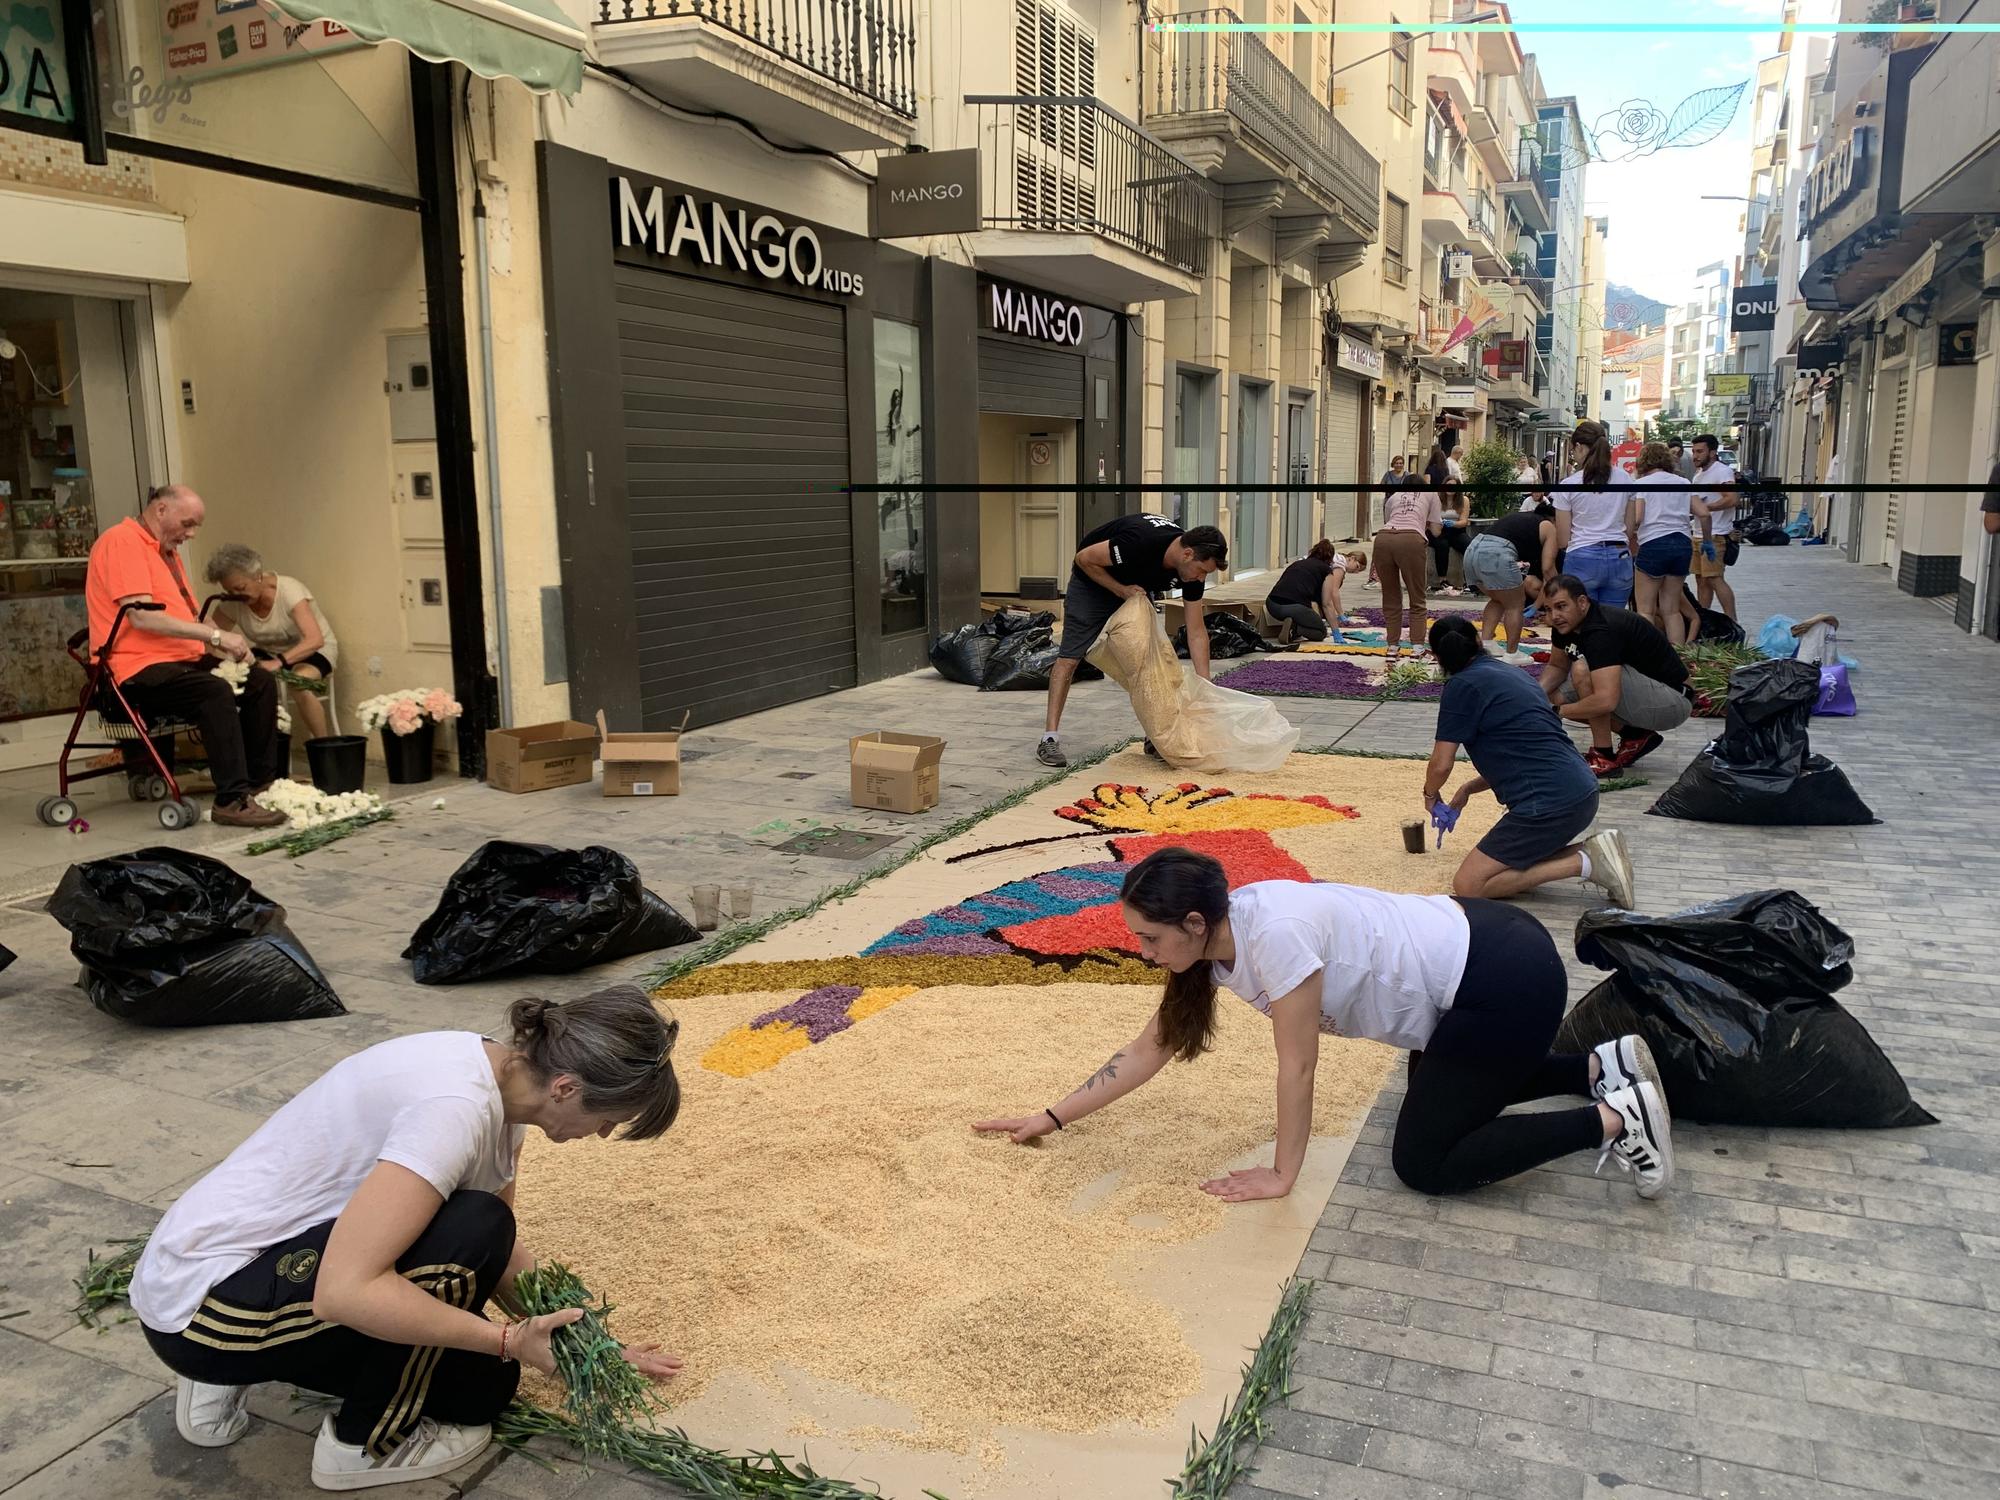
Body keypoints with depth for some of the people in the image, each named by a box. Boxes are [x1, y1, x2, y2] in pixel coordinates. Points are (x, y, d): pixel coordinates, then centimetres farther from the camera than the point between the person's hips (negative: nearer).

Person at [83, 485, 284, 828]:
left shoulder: (168, 551, 22)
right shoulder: (122, 542, -9)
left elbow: (189, 616, 22)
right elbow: (141, 617, -20)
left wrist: (227, 644, 2)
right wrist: (215, 635, -19)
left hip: (183, 660, 10)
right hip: (137, 671, -10)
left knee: (261, 681, 0)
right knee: (216, 691, -32)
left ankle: (260, 783, 3)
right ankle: (232, 800, -35)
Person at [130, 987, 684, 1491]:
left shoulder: (501, 1083, -1)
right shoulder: (455, 1108, -30)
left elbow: (502, 1257, 11)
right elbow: (344, 1291, -34)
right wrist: (510, 1341, -26)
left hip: (280, 1264, 9)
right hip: (200, 1303, -9)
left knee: (483, 1382, 8)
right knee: (472, 1235, -24)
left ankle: (229, 1375, 17)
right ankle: (363, 1444, -2)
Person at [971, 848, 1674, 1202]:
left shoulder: (1273, 931, -28)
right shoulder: (1213, 941, -2)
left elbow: (1297, 1067, -18)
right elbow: (1148, 1049, 5)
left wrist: (1282, 1175, -6)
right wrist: (1050, 1118, 6)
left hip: (1508, 982, -9)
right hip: (1462, 945, 9)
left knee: (1424, 1162, 1)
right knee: (1441, 1100, 27)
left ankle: (1613, 1120, 4)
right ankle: (1605, 1065, 27)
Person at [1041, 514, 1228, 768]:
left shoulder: (1192, 568, -20)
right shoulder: (1140, 543, -40)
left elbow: (1196, 632, -14)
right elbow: (1084, 558, -25)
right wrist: (1121, 590, -28)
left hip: (1137, 586, 6)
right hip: (1093, 581, -6)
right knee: (1069, 657, -11)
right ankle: (1049, 739, -11)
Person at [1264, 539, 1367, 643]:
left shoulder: (1298, 563, 27)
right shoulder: (1326, 569, 9)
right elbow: (1327, 604, 6)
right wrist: (1336, 633, 10)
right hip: (1294, 606, -7)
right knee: (1322, 632, 19)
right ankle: (1294, 628, -10)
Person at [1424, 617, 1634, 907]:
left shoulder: (1462, 685, -6)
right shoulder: (1513, 673, 19)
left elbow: (1441, 764, -5)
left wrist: (1430, 794, 16)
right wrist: (1468, 788, 28)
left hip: (1550, 804, -9)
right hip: (1584, 793, 9)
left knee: (1468, 885, -3)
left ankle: (1584, 863, -9)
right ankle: (1594, 853, 6)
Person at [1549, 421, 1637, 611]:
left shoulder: (1568, 485, -4)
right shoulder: (1624, 479, 6)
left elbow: (1562, 540, -3)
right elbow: (1630, 530, 9)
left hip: (1583, 558, -4)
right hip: (1619, 557, 4)